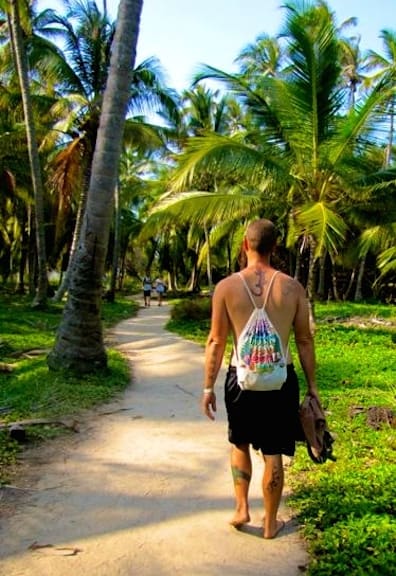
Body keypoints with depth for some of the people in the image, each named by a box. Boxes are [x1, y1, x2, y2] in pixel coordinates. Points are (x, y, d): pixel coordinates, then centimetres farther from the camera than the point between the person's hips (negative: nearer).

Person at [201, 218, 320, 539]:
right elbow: (305, 340, 0)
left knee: (240, 444, 24)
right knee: (272, 453, 13)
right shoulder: (293, 287, -5)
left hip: (241, 379, 0)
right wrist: (312, 384, 10)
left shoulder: (227, 287, -7)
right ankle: (270, 523, 27)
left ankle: (242, 508, 23)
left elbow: (216, 341, -6)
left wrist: (208, 387, 3)